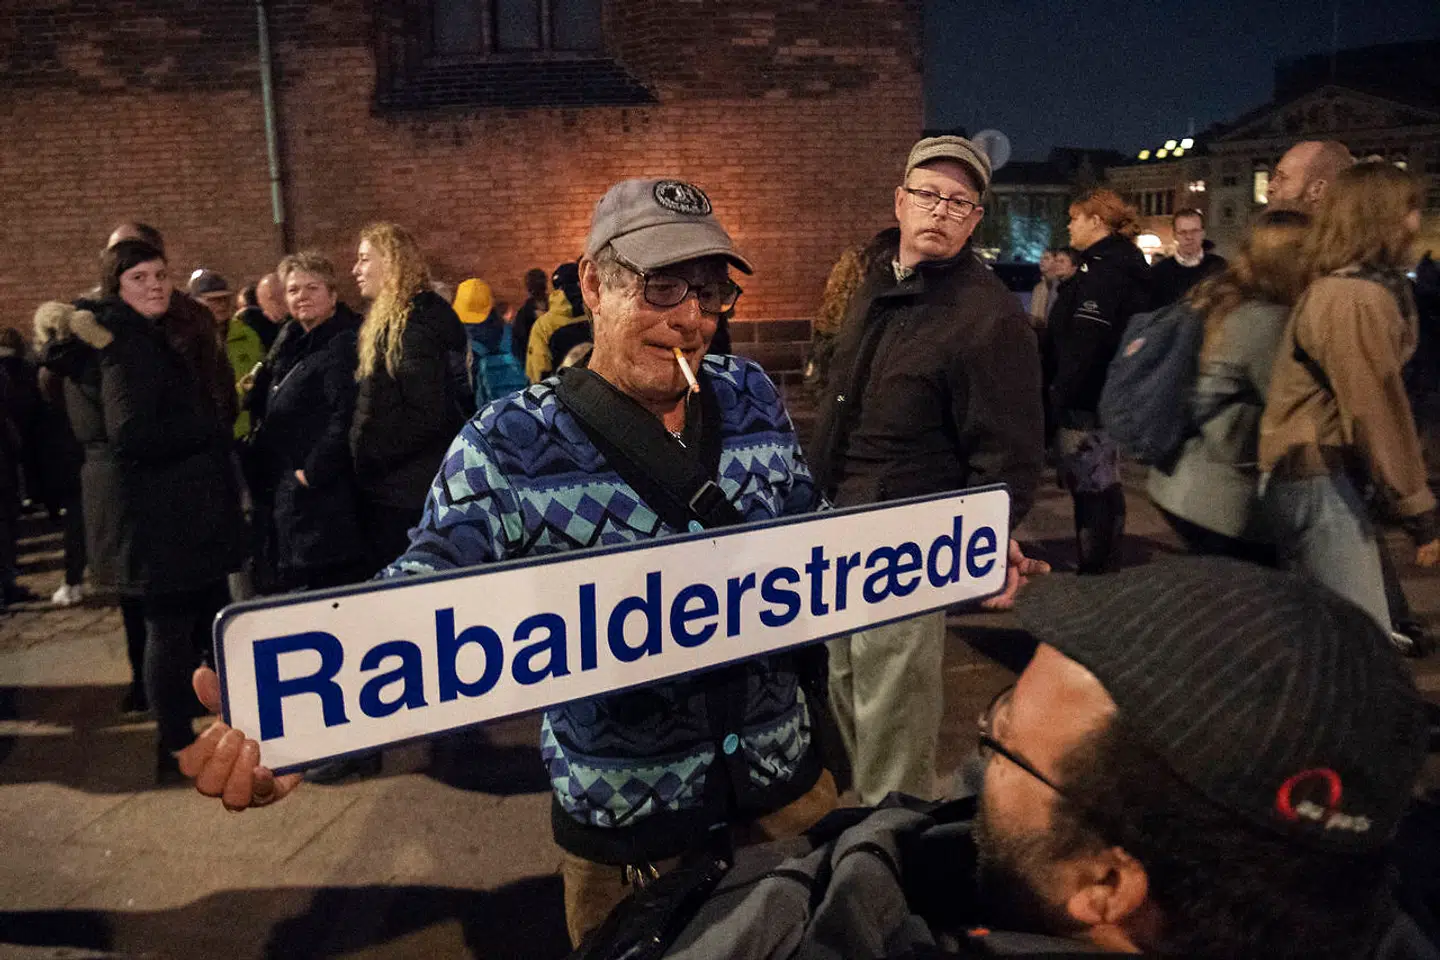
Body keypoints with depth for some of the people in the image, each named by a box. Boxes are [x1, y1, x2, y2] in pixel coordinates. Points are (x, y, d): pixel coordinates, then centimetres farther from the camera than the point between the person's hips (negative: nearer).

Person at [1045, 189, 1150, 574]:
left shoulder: (1102, 270, -16)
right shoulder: (1120, 265, 16)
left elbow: (1084, 342, -24)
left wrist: (1059, 394, -20)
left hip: (1085, 398, -11)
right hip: (1106, 395, 11)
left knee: (1091, 489, -4)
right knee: (1103, 485, 17)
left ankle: (1094, 567, 2)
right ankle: (1106, 565, 27)